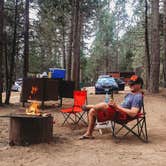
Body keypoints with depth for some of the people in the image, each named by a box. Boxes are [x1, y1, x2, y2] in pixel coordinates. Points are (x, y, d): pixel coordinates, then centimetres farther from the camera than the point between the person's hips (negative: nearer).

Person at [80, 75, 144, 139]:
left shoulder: (138, 97, -12)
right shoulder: (130, 94, 20)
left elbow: (133, 113, -24)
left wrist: (117, 106, -21)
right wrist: (113, 104, 5)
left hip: (122, 116, -11)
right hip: (117, 112, 11)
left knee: (103, 105, -29)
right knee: (92, 111, 4)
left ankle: (88, 106, 5)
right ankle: (88, 133, 7)